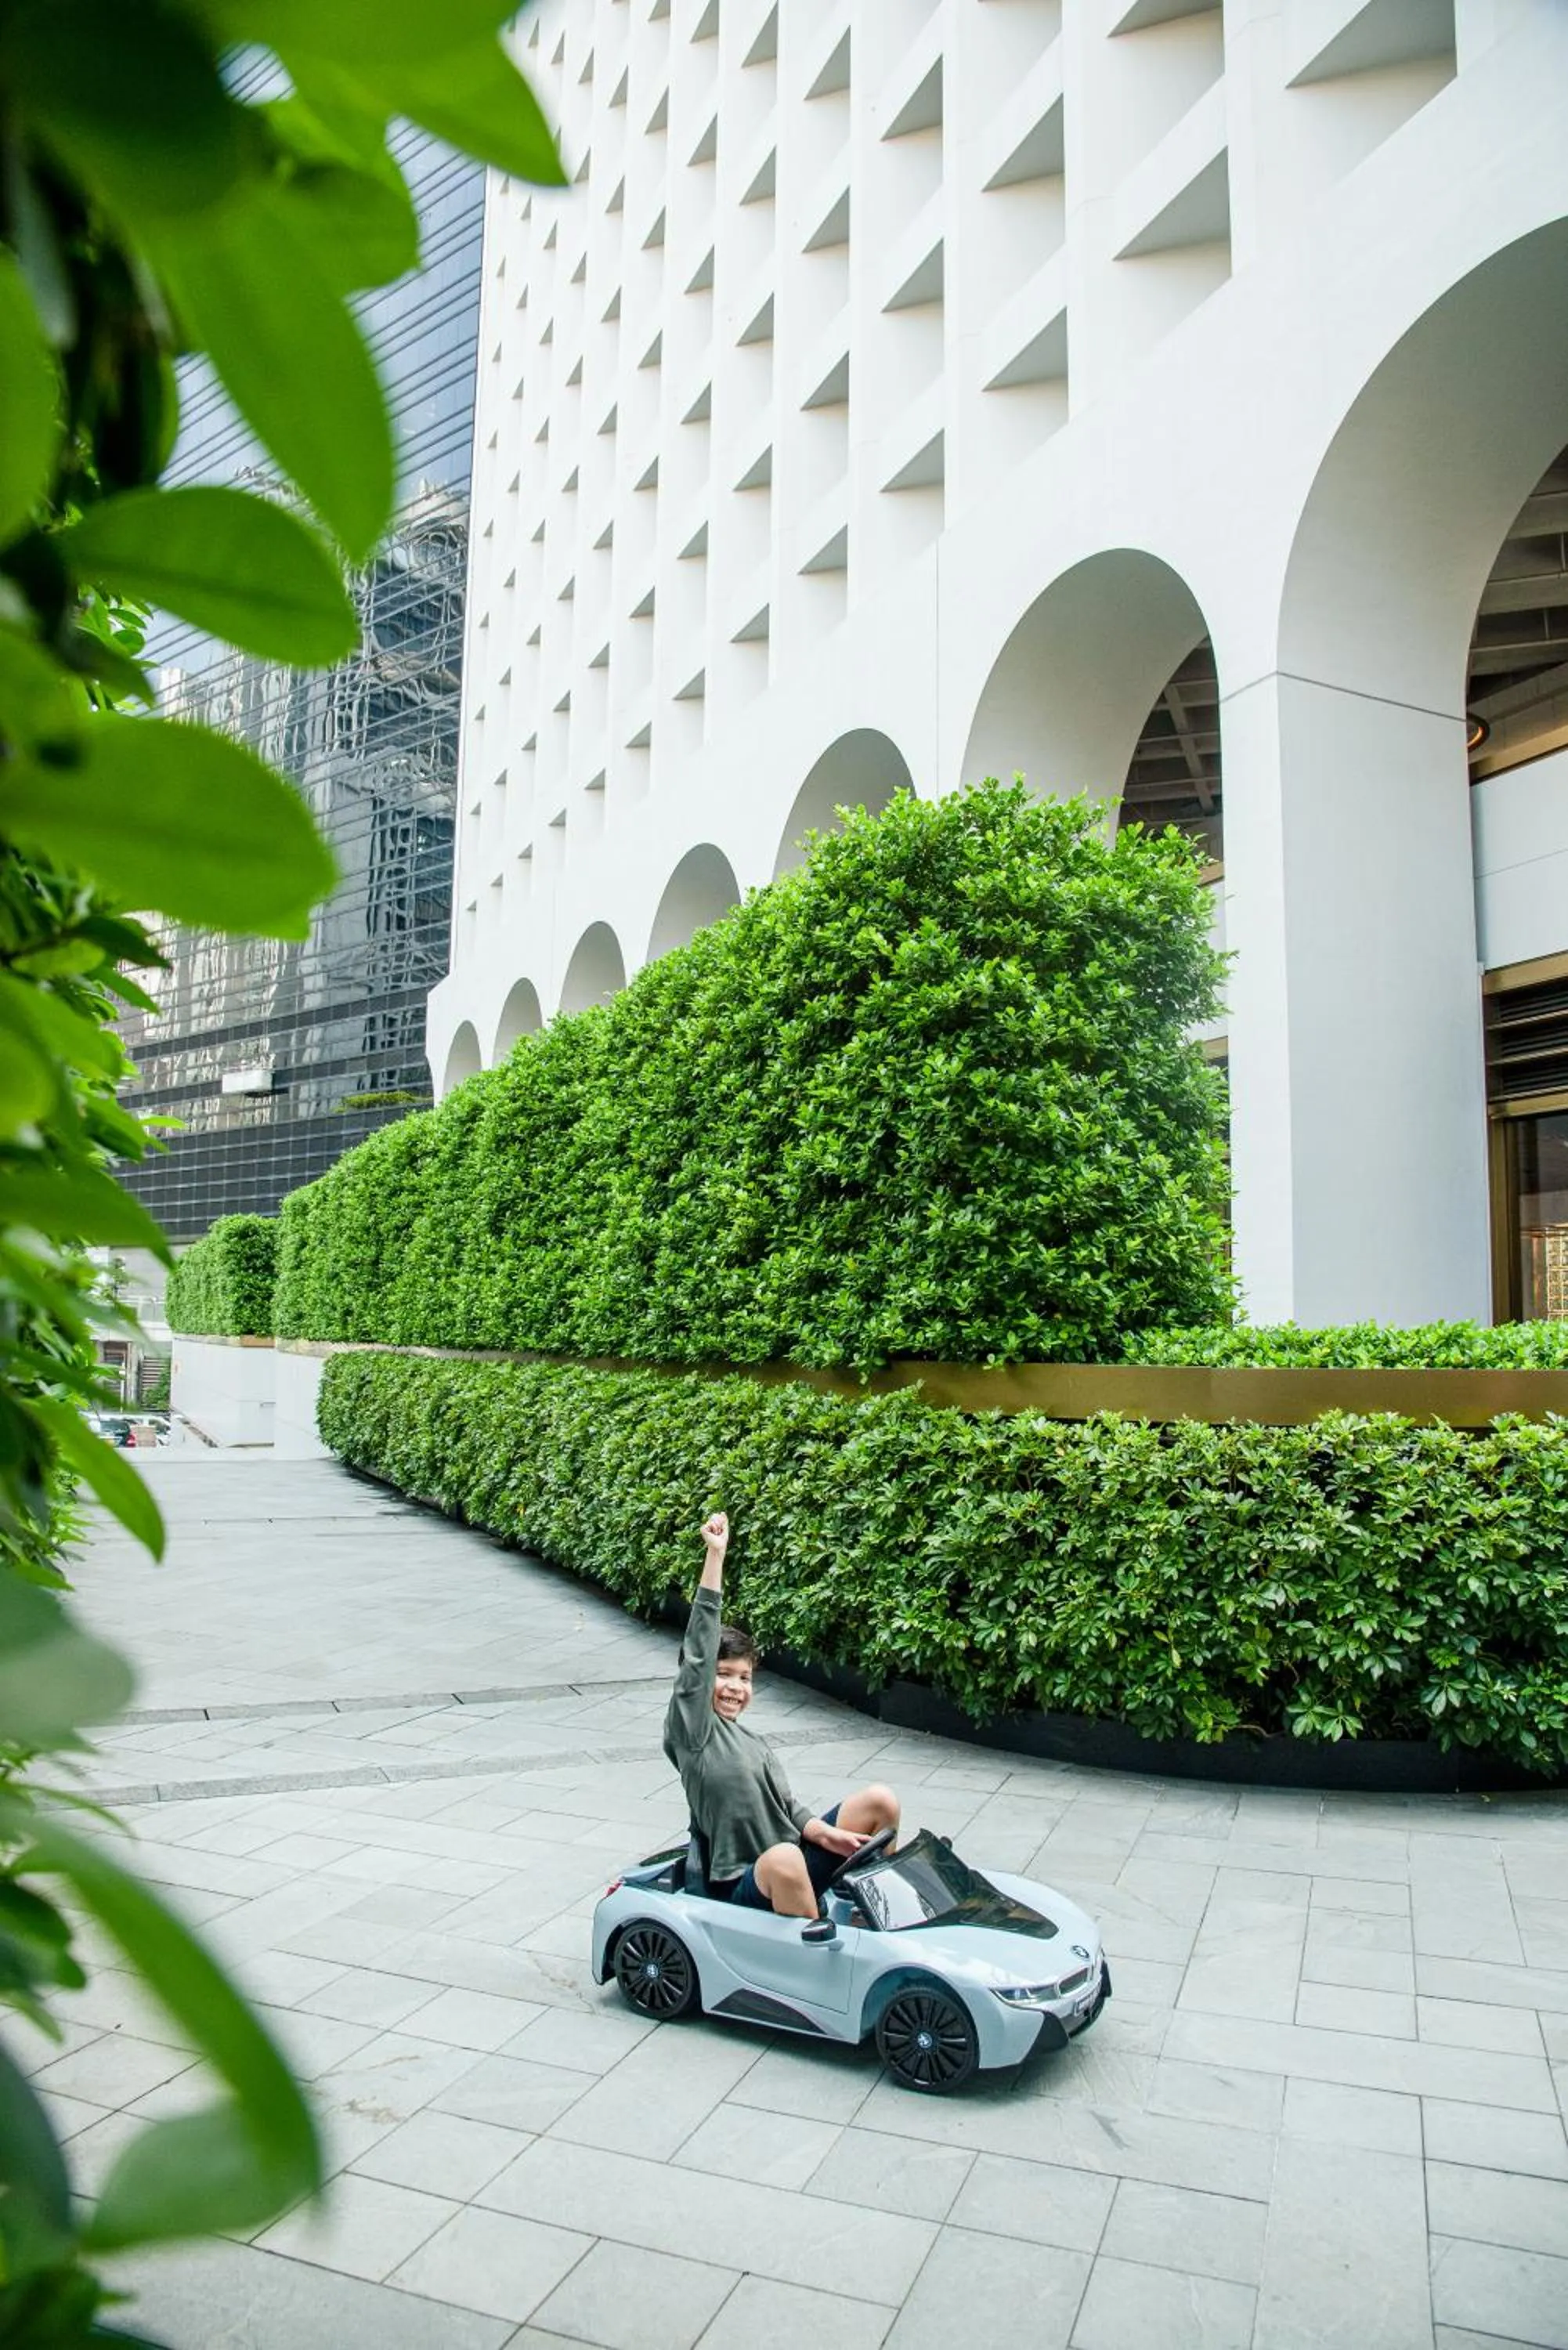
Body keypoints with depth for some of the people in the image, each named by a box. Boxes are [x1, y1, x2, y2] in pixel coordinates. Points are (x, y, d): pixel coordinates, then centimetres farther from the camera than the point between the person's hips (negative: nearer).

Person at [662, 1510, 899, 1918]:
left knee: (880, 1800, -5)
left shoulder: (755, 1743, 18)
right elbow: (699, 1651, -16)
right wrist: (715, 1554, -22)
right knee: (784, 1859, -40)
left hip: (799, 1858, 8)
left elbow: (787, 1806, 11)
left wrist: (825, 1834, -11)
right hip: (743, 1886, -8)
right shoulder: (692, 1728, -5)